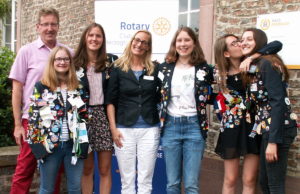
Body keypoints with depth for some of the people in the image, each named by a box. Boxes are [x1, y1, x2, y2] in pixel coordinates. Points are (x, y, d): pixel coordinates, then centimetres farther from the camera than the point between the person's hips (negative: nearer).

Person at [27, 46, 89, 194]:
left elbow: (85, 115, 9)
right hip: (49, 145, -2)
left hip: (74, 145, 2)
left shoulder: (79, 88, 8)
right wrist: (37, 143, -8)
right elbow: (33, 117, -2)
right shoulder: (41, 87, 0)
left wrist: (85, 142, 3)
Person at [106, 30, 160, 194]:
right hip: (125, 129, -1)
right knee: (127, 180, 6)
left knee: (145, 180, 6)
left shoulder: (154, 70, 6)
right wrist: (113, 128, -5)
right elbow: (111, 101, 1)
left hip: (149, 129, 1)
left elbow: (160, 97, 12)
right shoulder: (118, 69, 2)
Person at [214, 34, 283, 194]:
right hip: (232, 128, 0)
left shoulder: (252, 66, -3)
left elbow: (277, 45, -13)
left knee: (249, 181, 4)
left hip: (253, 126, 0)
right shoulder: (222, 74, -1)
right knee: (230, 181, 8)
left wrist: (252, 57, -18)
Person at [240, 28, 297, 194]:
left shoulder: (267, 64, -14)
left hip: (278, 129, -10)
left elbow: (278, 102, -21)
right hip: (268, 128, 10)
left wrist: (273, 141, -23)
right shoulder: (253, 67, 14)